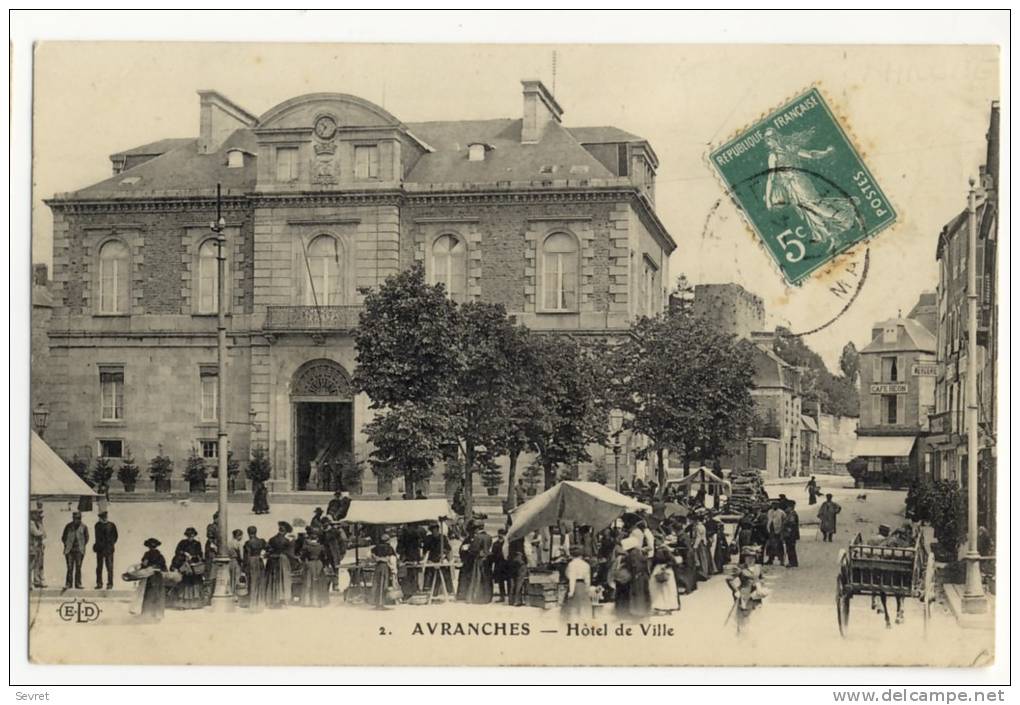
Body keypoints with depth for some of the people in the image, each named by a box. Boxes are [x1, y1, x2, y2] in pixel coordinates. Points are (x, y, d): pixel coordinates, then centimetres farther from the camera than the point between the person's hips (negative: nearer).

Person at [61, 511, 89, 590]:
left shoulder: (83, 527, 2)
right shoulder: (68, 527, 3)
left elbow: (86, 538, 11)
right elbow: (63, 537, 11)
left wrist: (82, 546, 5)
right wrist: (67, 545, 3)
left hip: (79, 550, 0)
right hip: (69, 550, 0)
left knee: (78, 568, 2)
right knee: (70, 568, -1)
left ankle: (78, 584, 6)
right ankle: (68, 584, 3)